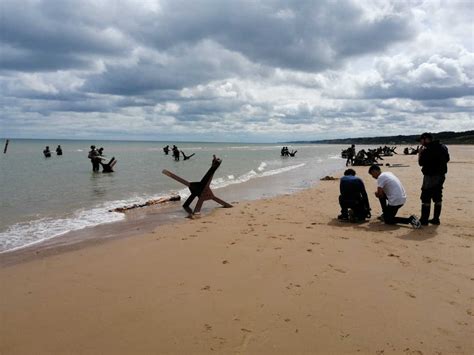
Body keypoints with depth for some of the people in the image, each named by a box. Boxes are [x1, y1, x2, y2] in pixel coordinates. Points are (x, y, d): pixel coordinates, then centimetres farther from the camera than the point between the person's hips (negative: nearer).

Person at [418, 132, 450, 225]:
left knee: (426, 198, -2)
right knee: (438, 198, 13)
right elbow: (447, 159, 19)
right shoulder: (443, 147, 10)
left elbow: (421, 163, -14)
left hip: (430, 176, -8)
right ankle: (436, 219, 18)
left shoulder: (427, 150, -17)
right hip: (441, 175, 9)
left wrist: (420, 153, -4)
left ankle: (424, 220, -1)